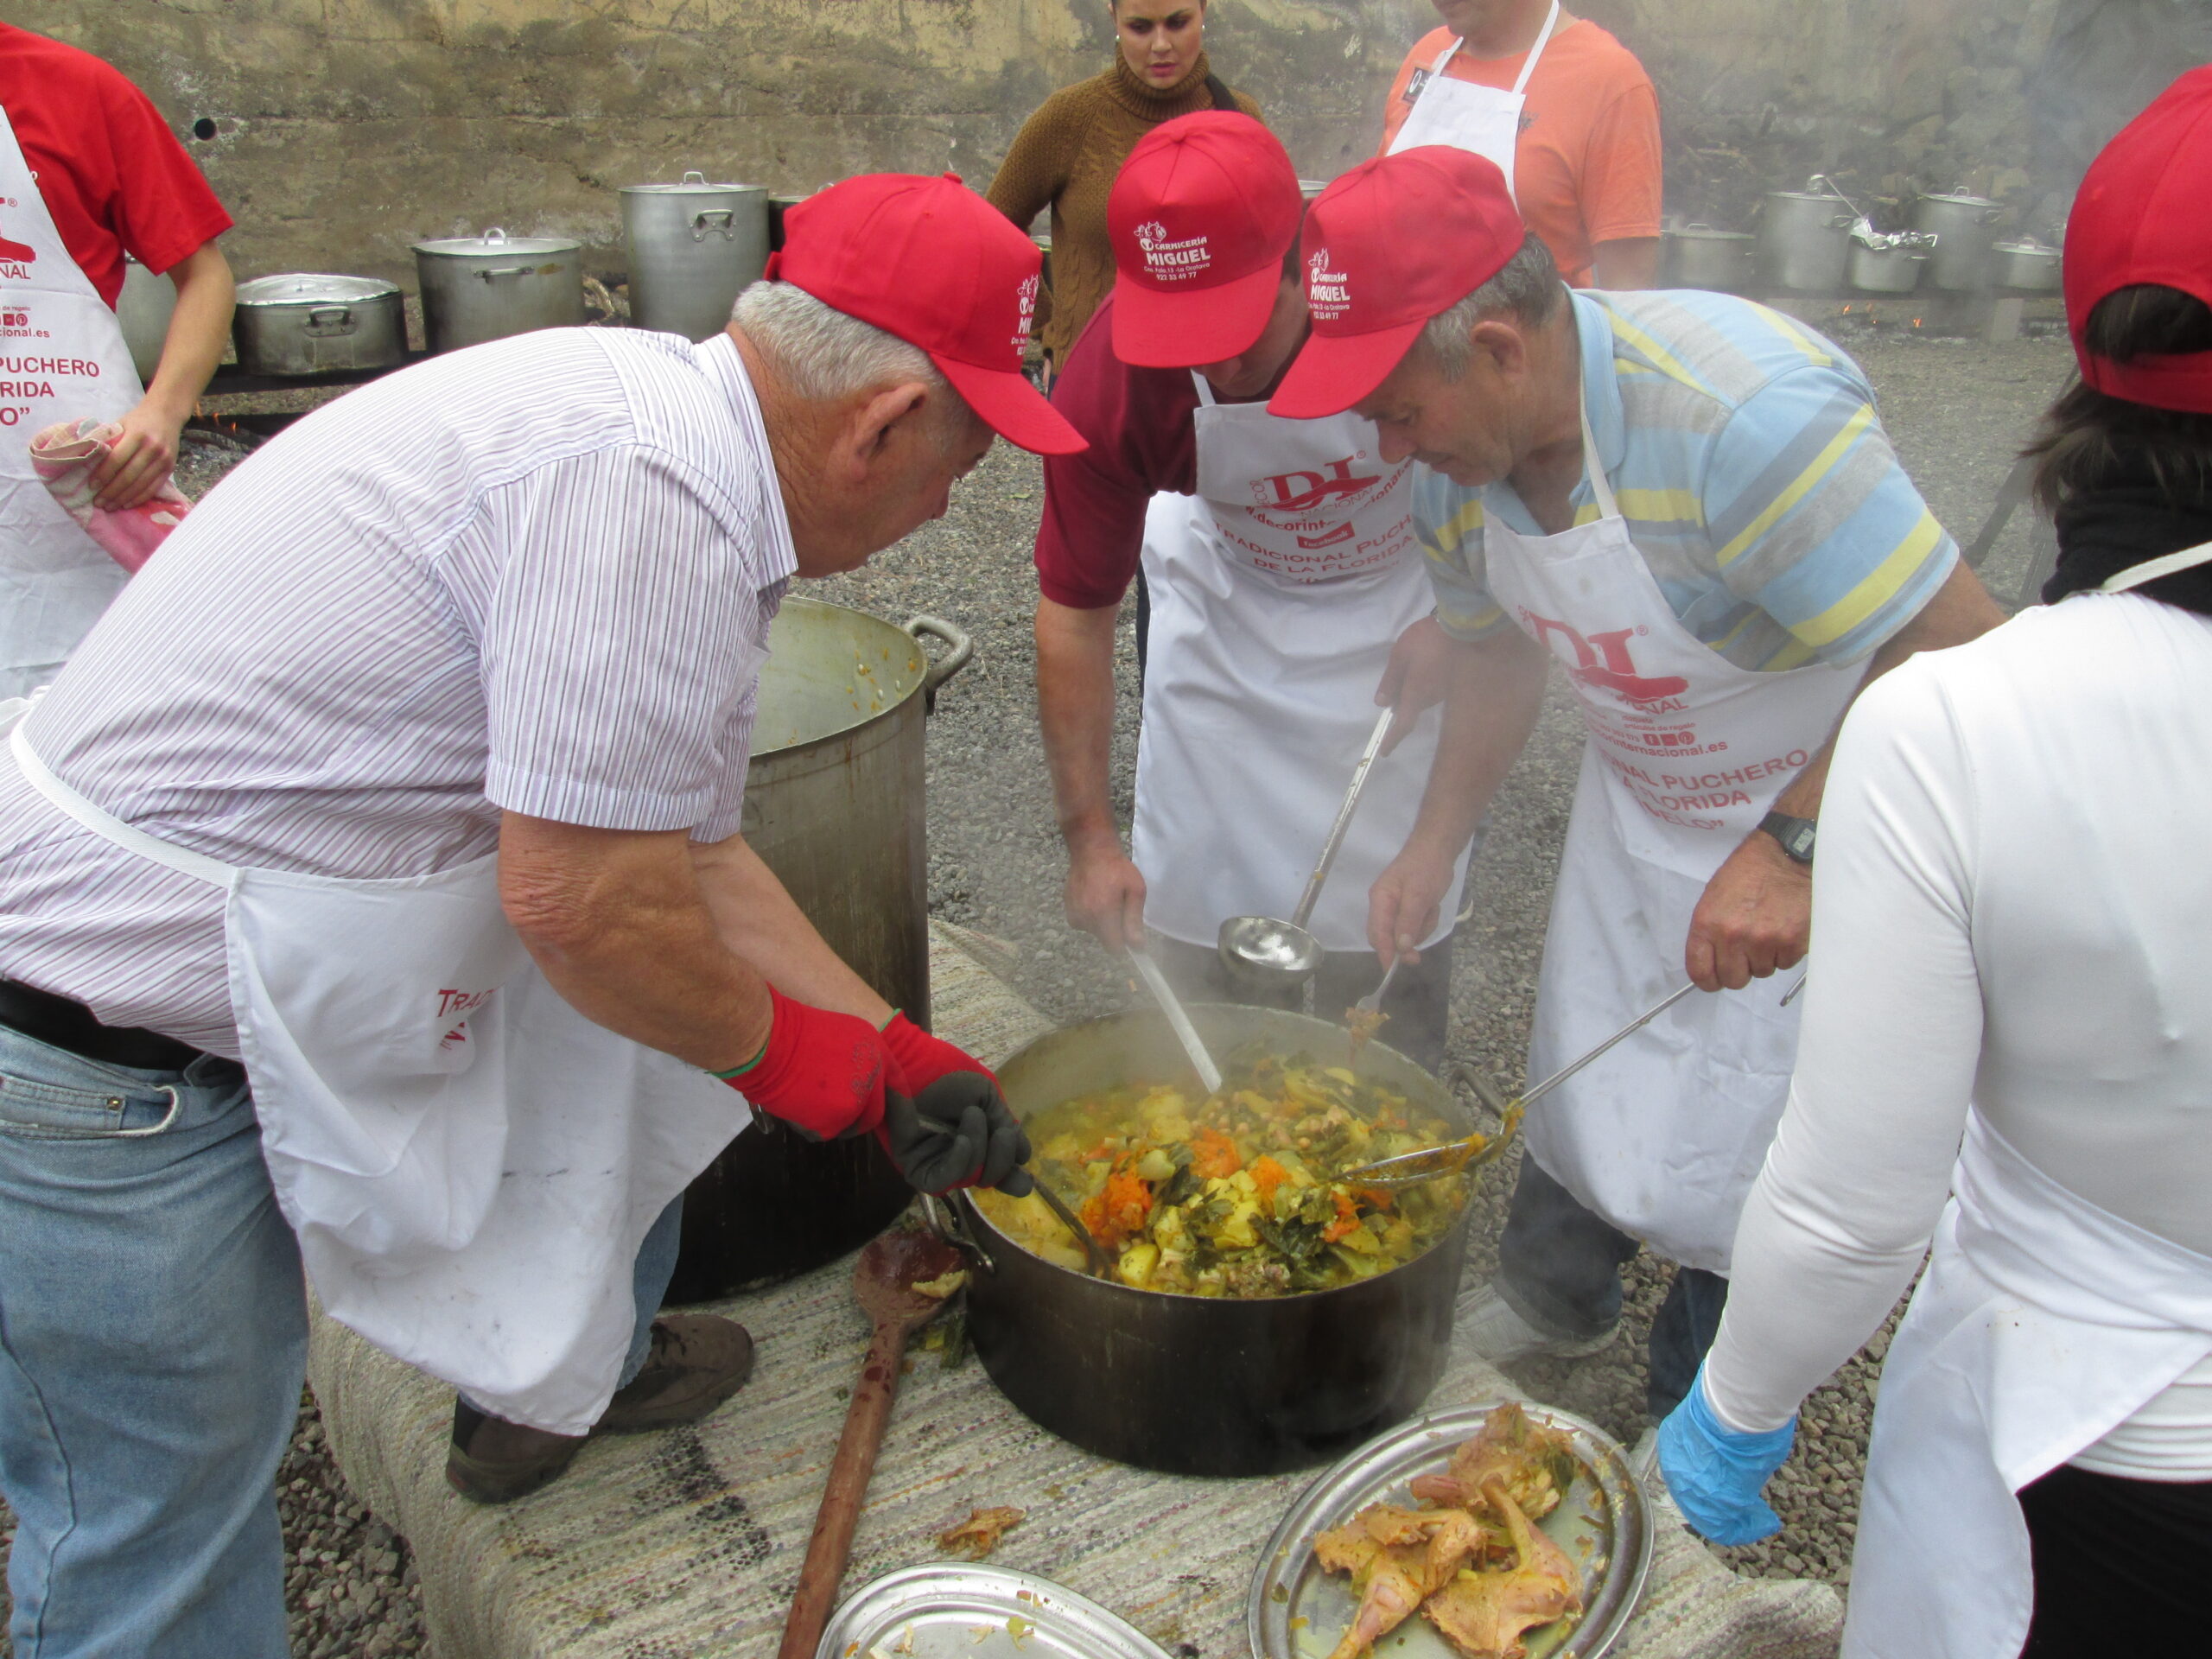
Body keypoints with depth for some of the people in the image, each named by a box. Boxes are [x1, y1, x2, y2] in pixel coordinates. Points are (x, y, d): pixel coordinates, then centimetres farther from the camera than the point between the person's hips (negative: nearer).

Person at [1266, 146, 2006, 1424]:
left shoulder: (1743, 417, -36)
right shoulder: (1456, 465, -10)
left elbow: (1964, 653, -32)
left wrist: (1791, 848, -34)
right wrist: (1434, 848, -2)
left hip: (1825, 826, -6)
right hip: (1643, 795, 7)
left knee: (1737, 1162, 2)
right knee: (1582, 1076, 18)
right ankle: (1553, 1300, 48)